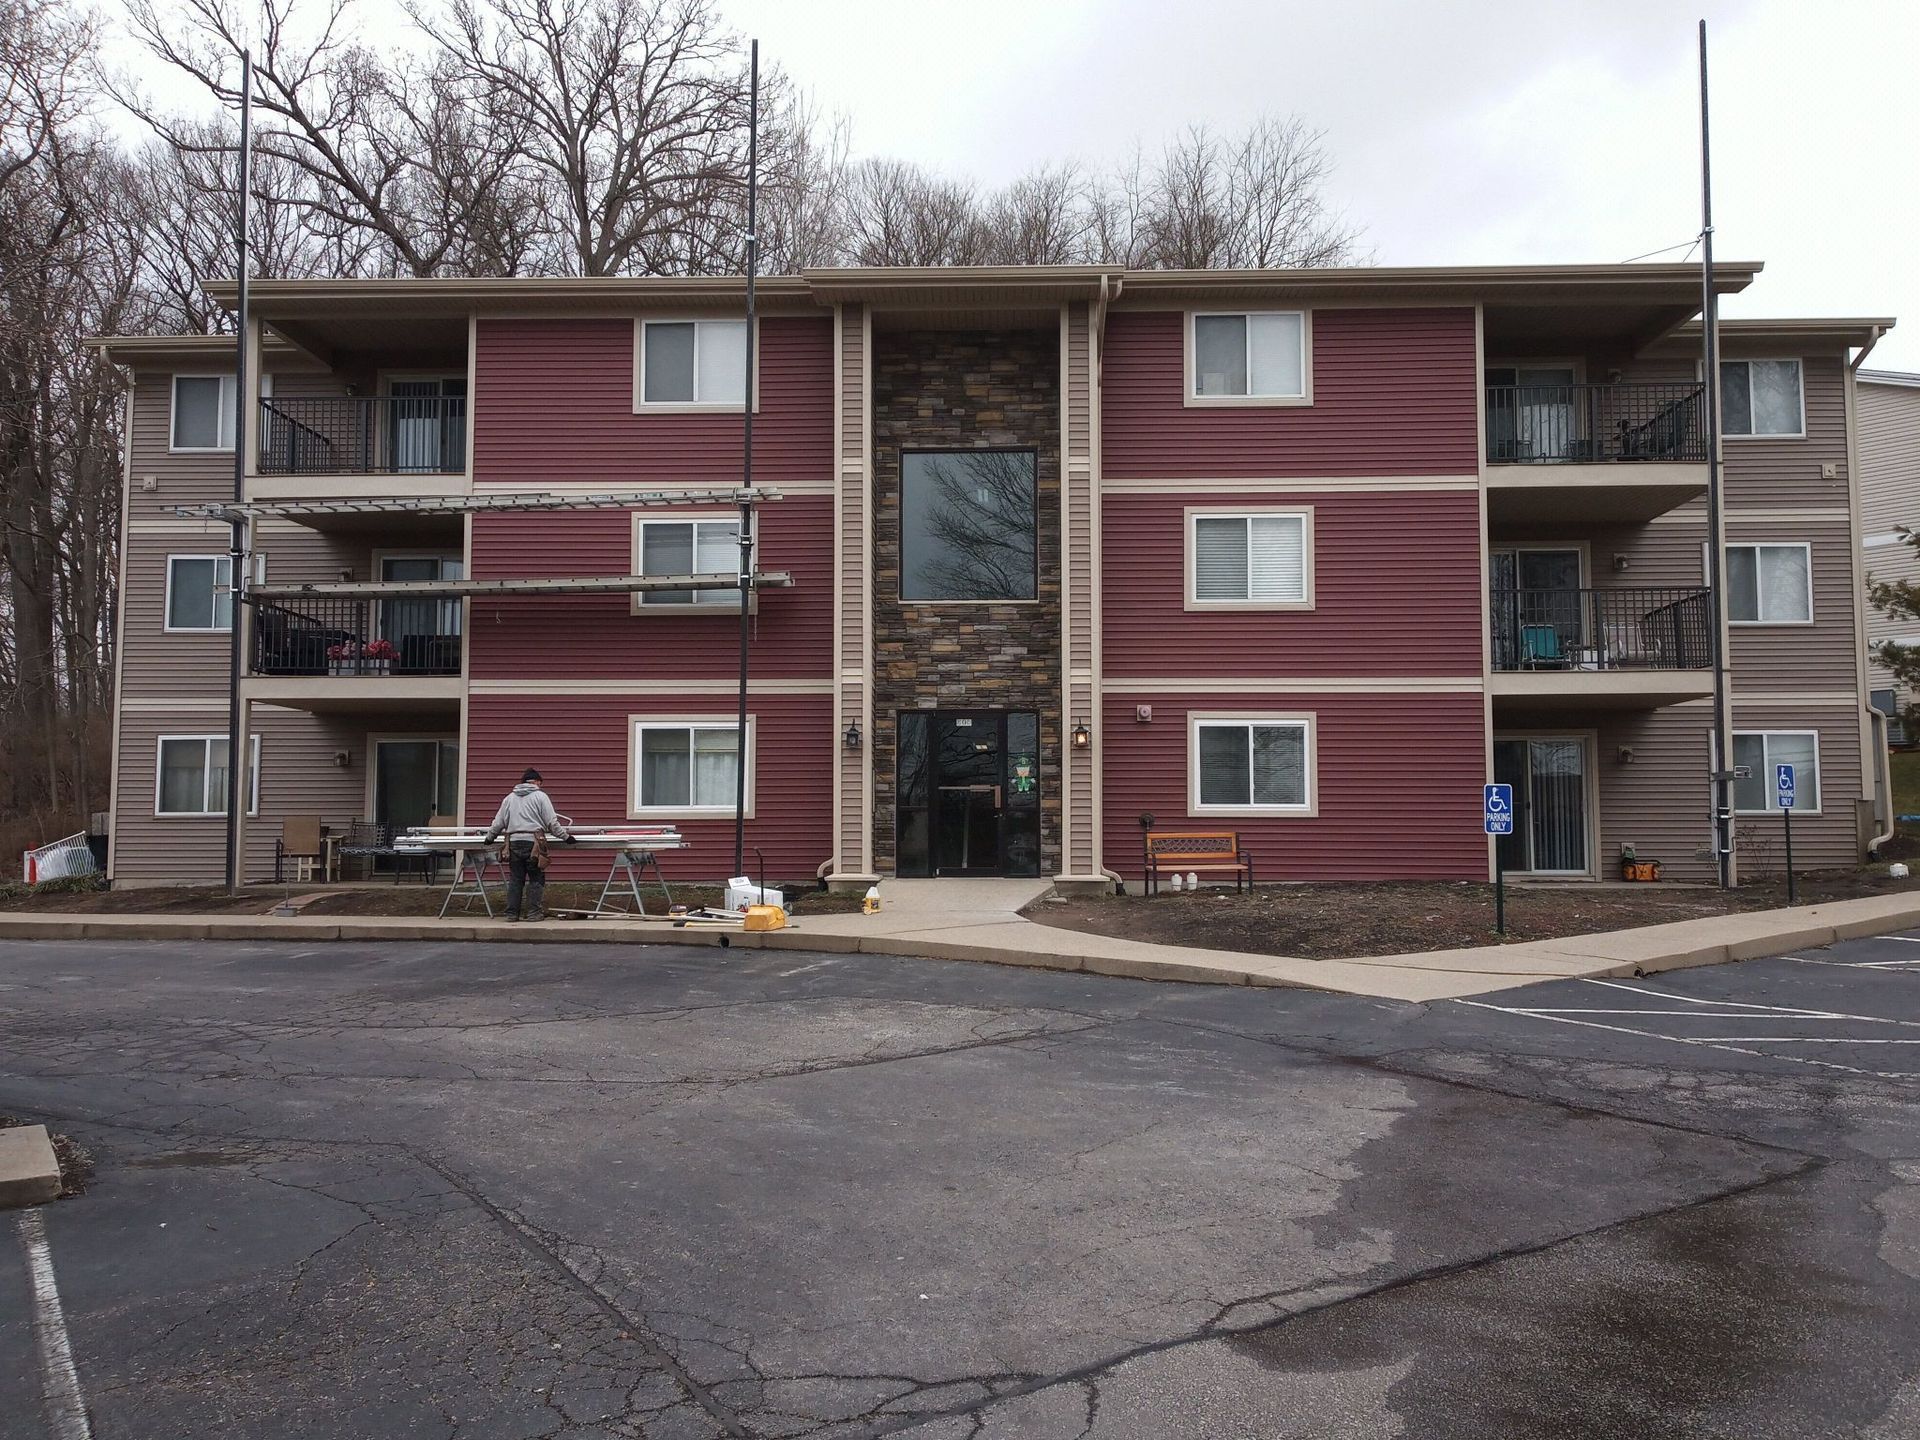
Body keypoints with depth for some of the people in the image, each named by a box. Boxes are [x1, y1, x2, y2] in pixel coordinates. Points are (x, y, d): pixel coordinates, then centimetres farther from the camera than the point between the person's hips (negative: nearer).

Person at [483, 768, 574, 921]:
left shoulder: (510, 798, 15)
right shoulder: (540, 796, 2)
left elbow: (498, 822, 19)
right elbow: (552, 822, -3)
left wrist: (490, 837, 33)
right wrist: (565, 836, 6)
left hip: (514, 843, 4)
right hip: (533, 842, -4)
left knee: (515, 879, 10)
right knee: (536, 879, 3)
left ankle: (512, 912, 12)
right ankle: (534, 912, 1)